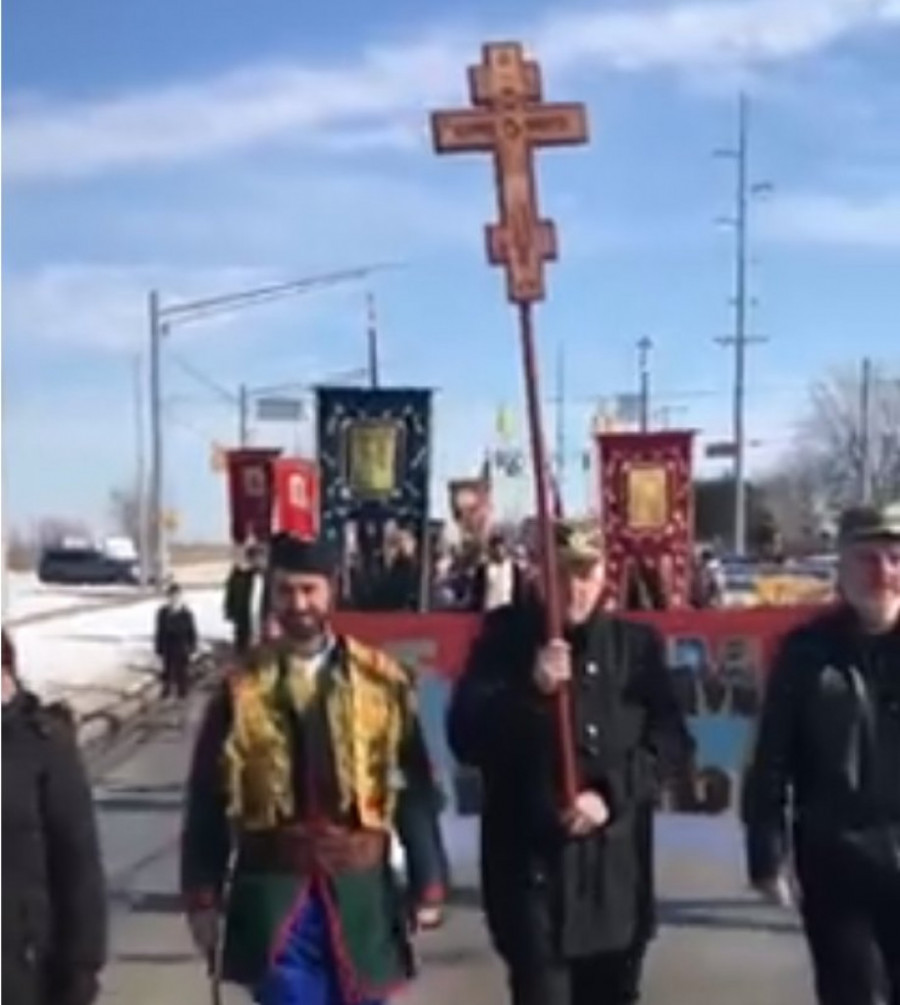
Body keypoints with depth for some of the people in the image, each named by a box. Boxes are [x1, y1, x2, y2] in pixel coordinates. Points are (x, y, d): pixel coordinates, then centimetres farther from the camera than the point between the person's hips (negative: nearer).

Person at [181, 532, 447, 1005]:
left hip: (360, 889, 1)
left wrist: (426, 883, 0)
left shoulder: (382, 680, 0)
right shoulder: (242, 687, -1)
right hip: (273, 891, -1)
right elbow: (207, 800, 3)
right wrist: (203, 897, 1)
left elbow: (414, 790, 3)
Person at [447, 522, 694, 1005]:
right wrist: (530, 690, -22)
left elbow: (671, 742, 3)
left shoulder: (637, 644, 6)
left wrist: (612, 793, -12)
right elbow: (465, 737, -8)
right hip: (532, 866, -3)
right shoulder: (506, 639, 0)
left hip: (616, 870, 3)